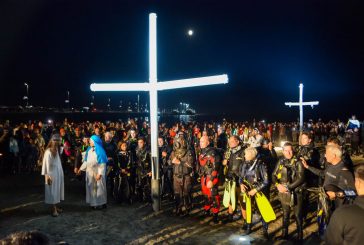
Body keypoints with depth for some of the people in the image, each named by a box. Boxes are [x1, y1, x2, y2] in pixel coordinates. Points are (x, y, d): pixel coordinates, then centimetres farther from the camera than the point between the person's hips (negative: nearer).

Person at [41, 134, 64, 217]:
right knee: (53, 191, 2)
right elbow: (47, 165, -17)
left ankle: (55, 206, 27)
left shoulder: (57, 150, 5)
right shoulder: (48, 152, -19)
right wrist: (48, 176, -16)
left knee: (57, 189, 15)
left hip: (58, 172, 8)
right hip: (52, 173, -8)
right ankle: (54, 209, 11)